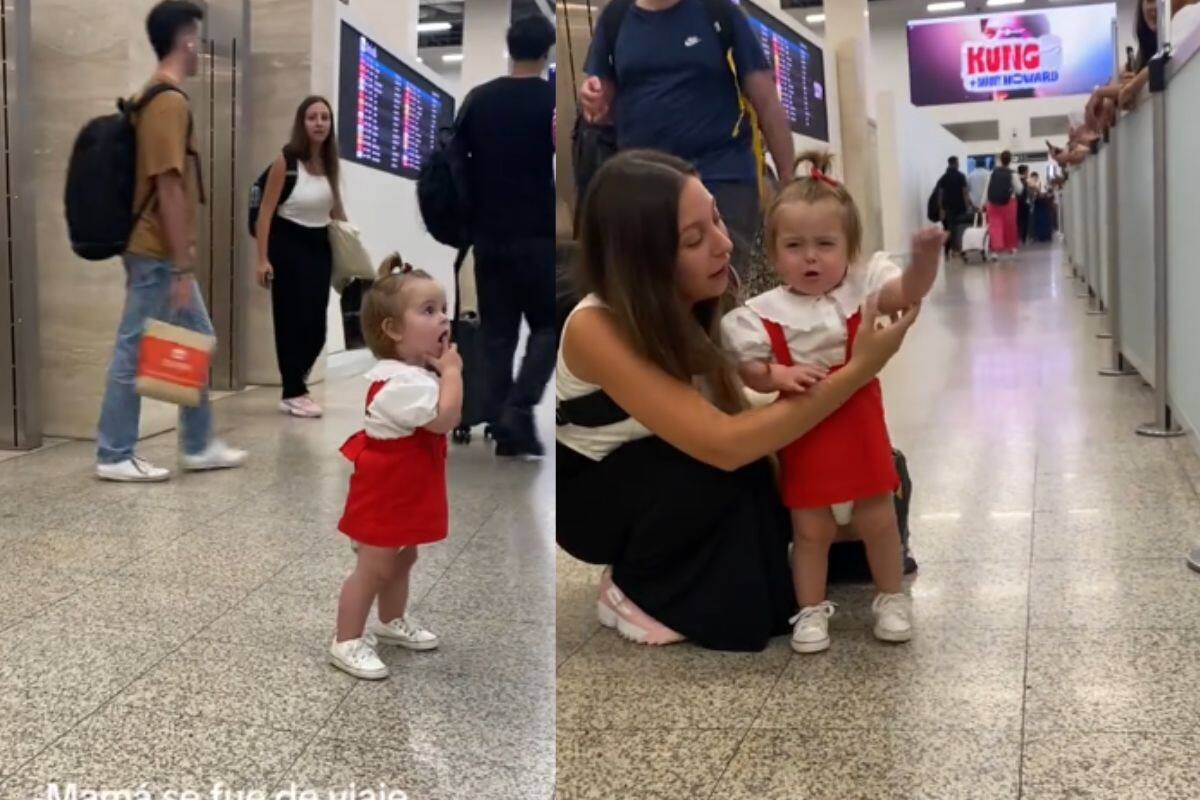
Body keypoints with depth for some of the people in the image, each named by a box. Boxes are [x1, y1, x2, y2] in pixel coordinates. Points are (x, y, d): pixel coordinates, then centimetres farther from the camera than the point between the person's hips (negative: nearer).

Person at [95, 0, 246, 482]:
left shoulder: (156, 97, 15)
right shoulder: (171, 101, -16)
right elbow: (169, 188, -21)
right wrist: (183, 267, -20)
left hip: (164, 255, 10)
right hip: (159, 256, -10)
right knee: (137, 353, -2)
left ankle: (199, 446, 22)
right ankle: (114, 457, 8)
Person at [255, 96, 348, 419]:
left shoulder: (330, 162, 6)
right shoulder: (286, 161, -11)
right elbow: (266, 212, -11)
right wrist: (263, 259, -17)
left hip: (320, 245, 6)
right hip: (288, 244, -5)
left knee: (316, 323, 5)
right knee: (292, 320, -2)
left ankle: (295, 384, 24)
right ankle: (293, 394, 9)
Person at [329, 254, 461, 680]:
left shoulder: (417, 373, 5)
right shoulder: (401, 381, -28)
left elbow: (445, 420, 12)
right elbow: (445, 419, -34)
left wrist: (446, 370, 3)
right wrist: (452, 371, -25)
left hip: (408, 488, 10)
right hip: (386, 489, -10)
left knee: (402, 559, 24)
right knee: (374, 566, -1)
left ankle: (393, 621, 43)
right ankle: (347, 642, 10)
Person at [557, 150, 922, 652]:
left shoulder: (709, 299, -17)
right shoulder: (596, 330, -35)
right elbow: (723, 445, -41)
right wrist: (859, 370, -40)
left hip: (679, 485, 6)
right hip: (591, 495, -5)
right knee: (727, 468, -30)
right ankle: (630, 590, -6)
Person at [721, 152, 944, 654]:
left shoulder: (862, 287, -7)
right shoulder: (765, 312, -10)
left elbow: (910, 291, -22)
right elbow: (750, 371, -6)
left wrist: (926, 256, -40)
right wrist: (780, 375, -25)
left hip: (859, 429, 1)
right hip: (802, 435, -1)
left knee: (877, 520, 13)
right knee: (810, 529, 10)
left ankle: (891, 598, 33)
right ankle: (811, 609, 26)